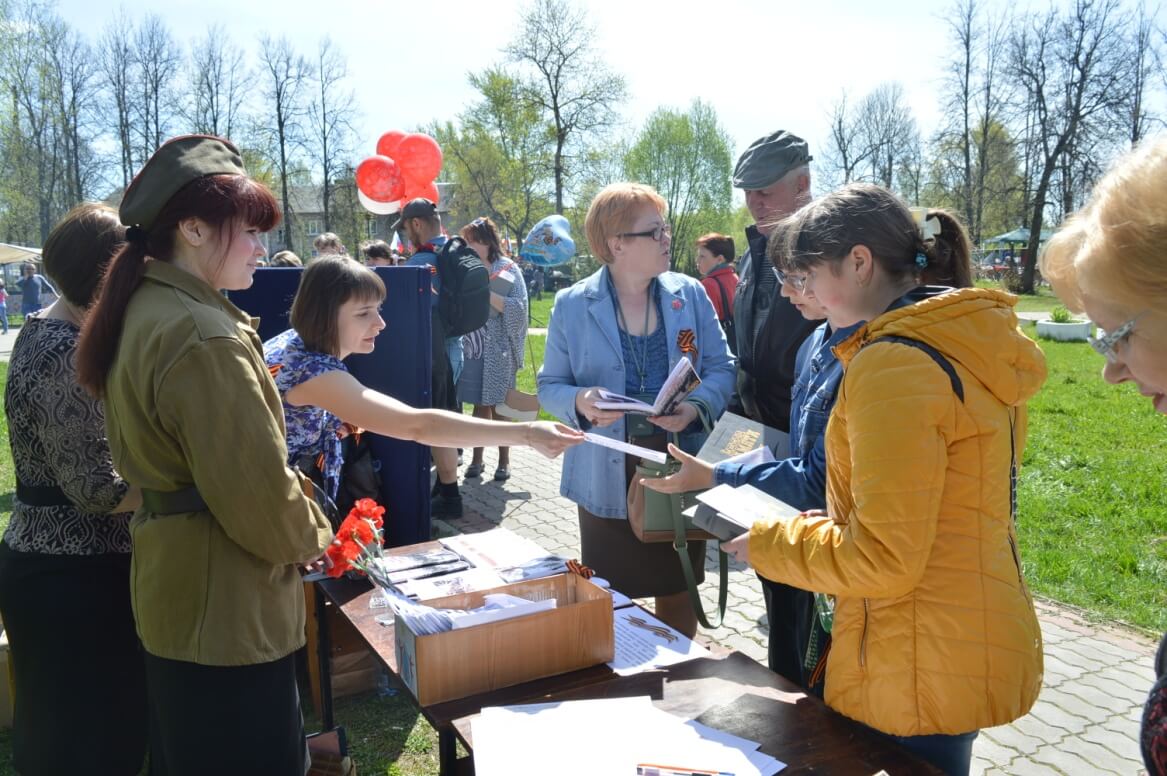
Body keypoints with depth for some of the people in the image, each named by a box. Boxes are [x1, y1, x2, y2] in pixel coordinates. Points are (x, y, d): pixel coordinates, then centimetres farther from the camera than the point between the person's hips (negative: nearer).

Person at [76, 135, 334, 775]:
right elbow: (257, 488, -25)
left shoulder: (143, 312, 7)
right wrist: (310, 532, -4)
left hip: (171, 589, 10)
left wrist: (292, 492, 12)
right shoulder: (204, 338, -25)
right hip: (227, 607, -10)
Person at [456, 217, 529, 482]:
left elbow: (518, 308, -12)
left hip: (498, 351, -3)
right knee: (480, 405, 9)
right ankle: (476, 458, 19)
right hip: (472, 349, 3)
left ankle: (504, 461, 15)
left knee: (499, 406, 4)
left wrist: (486, 293, -20)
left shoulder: (508, 269, -3)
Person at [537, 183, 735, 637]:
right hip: (607, 477, -1)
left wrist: (696, 407, -18)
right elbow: (550, 385, 2)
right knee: (611, 598, 9)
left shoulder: (690, 294, 2)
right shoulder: (572, 305, -2)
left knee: (679, 591, 16)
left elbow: (720, 368, 3)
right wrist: (580, 401, -20)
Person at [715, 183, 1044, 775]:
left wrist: (767, 544, -8)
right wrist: (832, 523, 10)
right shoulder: (972, 344, 7)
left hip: (921, 675, -9)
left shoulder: (894, 363, -22)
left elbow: (883, 560, -23)